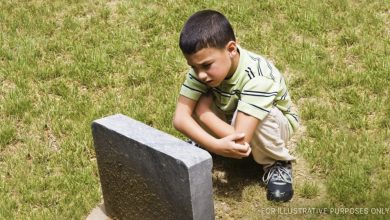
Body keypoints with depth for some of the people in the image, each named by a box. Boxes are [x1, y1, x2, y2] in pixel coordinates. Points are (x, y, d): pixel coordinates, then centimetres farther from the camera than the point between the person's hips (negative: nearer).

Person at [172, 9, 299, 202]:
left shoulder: (258, 77, -40)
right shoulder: (203, 66, -25)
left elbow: (240, 140, -46)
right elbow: (180, 118, -31)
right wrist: (216, 145, -47)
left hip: (275, 126, -4)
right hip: (229, 122, 4)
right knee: (199, 101, -26)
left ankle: (277, 164, -10)